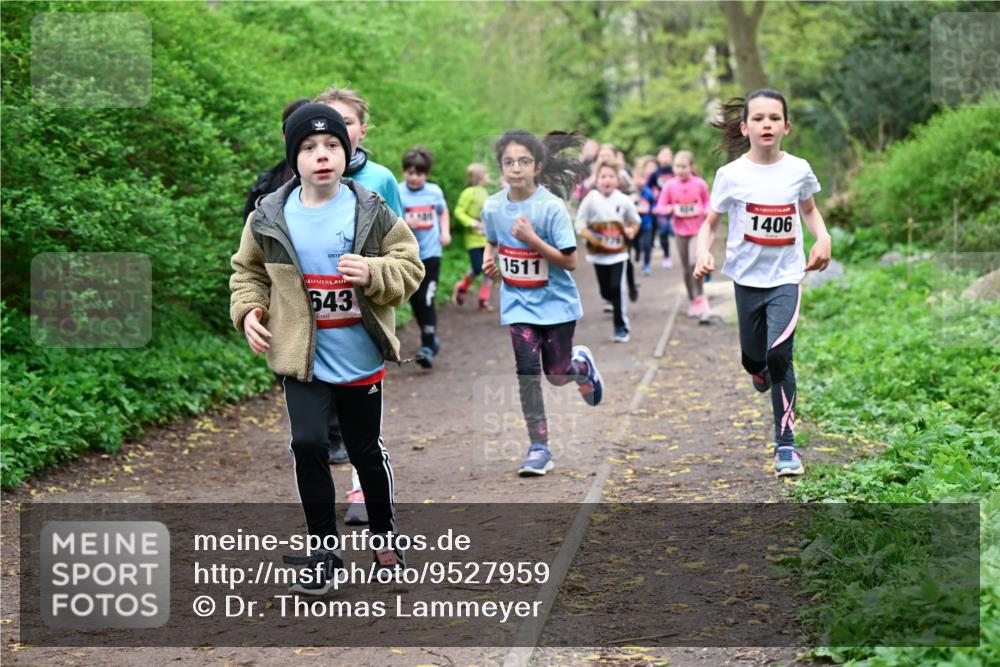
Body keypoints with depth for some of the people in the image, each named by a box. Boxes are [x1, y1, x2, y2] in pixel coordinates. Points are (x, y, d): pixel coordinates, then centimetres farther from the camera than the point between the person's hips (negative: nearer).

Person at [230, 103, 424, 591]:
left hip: (361, 358, 0)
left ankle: (384, 533, 38)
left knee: (366, 450, 14)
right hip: (302, 358, 0)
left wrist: (373, 274, -21)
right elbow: (248, 271, 10)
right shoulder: (269, 218, -4)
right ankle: (323, 550, 2)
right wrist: (248, 310, -7)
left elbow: (409, 265, -2)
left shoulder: (372, 213, -7)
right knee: (308, 443, -14)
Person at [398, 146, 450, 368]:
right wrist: (404, 223, -30)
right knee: (414, 300, 7)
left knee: (426, 299, -10)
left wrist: (445, 231, 9)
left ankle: (428, 347, -4)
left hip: (430, 253, 0)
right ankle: (432, 339, 27)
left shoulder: (434, 191, 2)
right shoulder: (398, 193, -7)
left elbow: (443, 211, 22)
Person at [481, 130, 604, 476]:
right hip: (518, 304, 3)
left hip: (556, 303, -3)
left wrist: (532, 239, -28)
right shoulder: (493, 207, -4)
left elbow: (570, 261, -18)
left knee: (557, 376, 6)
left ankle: (582, 364, 43)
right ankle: (539, 448, 1)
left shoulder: (551, 206, -18)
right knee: (527, 374, -6)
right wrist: (489, 259, -4)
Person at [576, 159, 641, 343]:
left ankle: (621, 327, 0)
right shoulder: (590, 200, -10)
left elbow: (635, 221, 9)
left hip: (618, 253, -1)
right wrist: (593, 238, -21)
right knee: (606, 291, 8)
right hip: (598, 253, 1)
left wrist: (631, 230, -12)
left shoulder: (624, 200, -7)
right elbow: (580, 226, -6)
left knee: (617, 288, -10)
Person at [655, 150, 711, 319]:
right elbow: (659, 207, -1)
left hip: (698, 229, -2)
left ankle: (700, 295, -1)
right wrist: (671, 209, -21)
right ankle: (692, 301, 26)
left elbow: (707, 203, 6)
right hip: (680, 230, 2)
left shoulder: (700, 184, -8)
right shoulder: (670, 186, -5)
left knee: (694, 262, -22)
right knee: (685, 268, 11)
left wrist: (705, 210, -15)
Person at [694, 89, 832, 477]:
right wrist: (703, 254, -20)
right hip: (747, 277, 1)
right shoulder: (732, 175, -7)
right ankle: (762, 373, 52)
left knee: (779, 354, -17)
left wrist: (823, 238, -2)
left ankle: (786, 444, -9)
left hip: (786, 275, -1)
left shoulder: (798, 170, -2)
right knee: (754, 359, 11)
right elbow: (710, 223, -1)